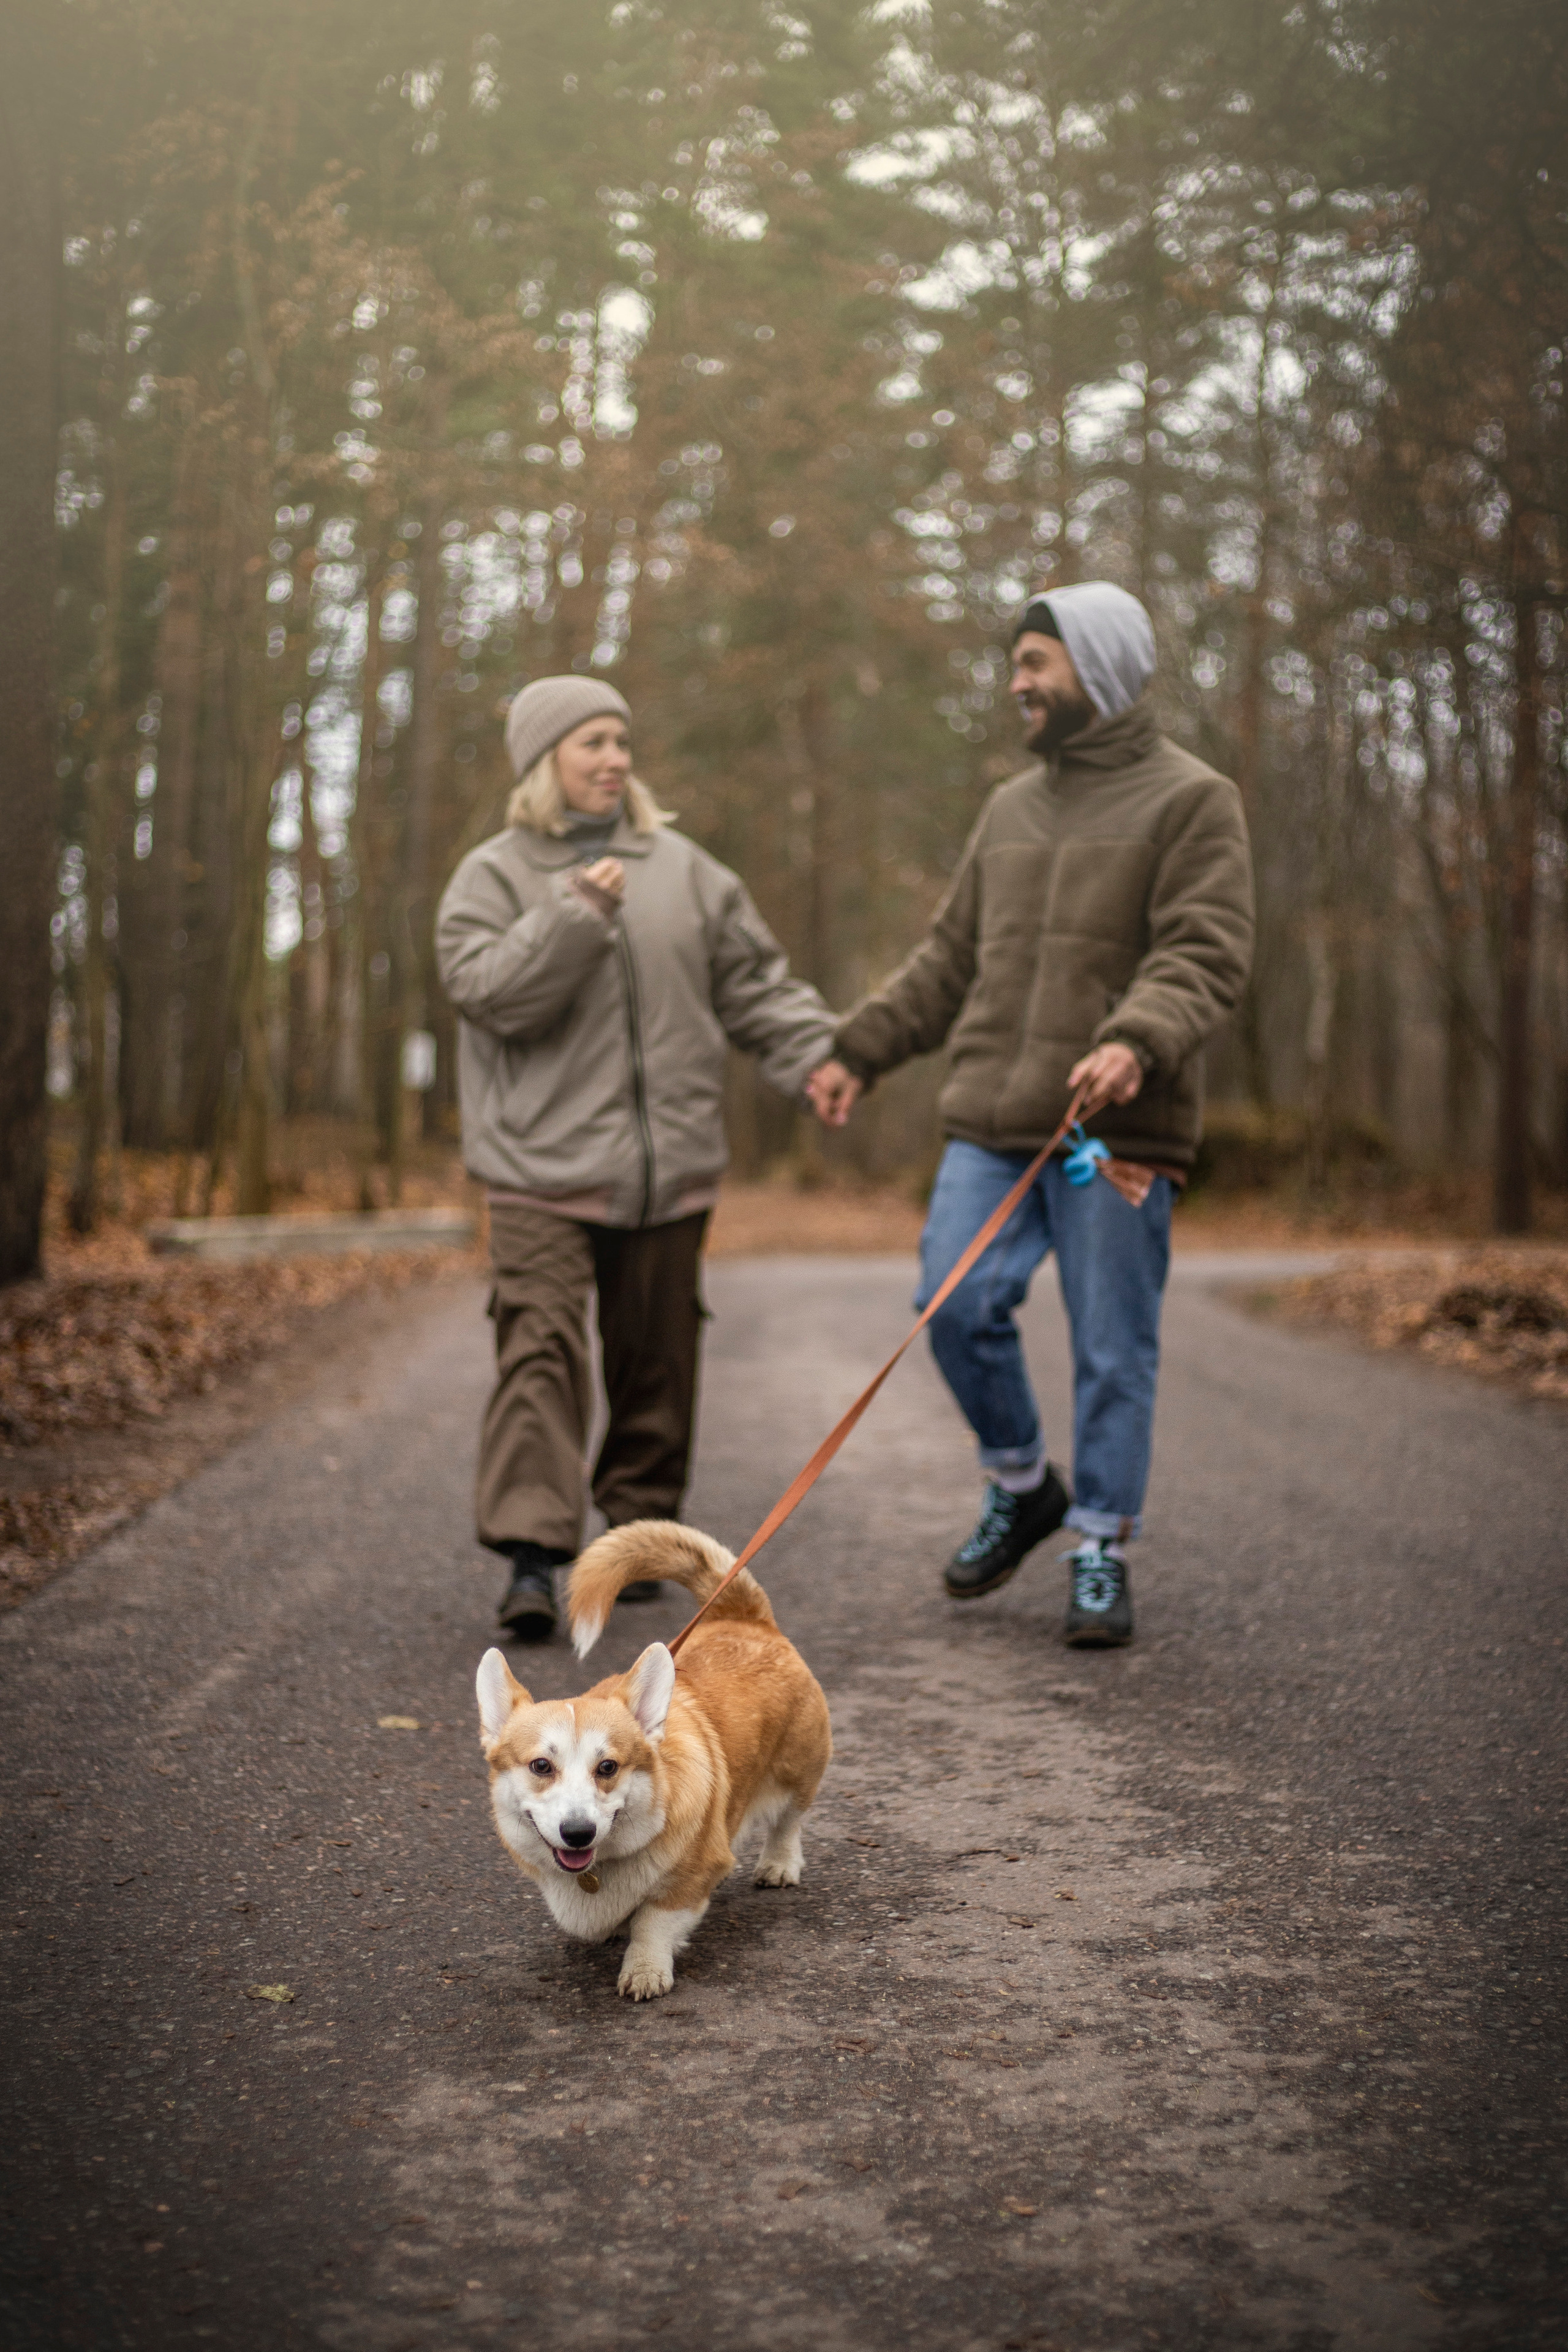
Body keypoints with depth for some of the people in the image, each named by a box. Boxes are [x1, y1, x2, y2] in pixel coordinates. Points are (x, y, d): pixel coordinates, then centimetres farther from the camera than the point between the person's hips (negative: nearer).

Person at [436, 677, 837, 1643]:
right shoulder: (495, 874, 3)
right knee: (541, 1351, -14)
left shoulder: (680, 868, 12)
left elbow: (757, 982, 13)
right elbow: (485, 990, -12)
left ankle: (640, 1531, 24)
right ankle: (532, 1554, -16)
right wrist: (573, 916, -19)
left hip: (670, 1167, 4)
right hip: (544, 1166, -4)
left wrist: (821, 1058, 0)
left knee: (657, 1360, 11)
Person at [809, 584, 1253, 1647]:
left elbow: (1206, 953, -13)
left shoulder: (1190, 800, -1)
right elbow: (950, 958, 23)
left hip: (1117, 1132, -5)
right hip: (990, 1121, 6)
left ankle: (1104, 1550, 12)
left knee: (1113, 1349, 0)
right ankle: (1020, 1486, 22)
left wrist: (1137, 1041, -30)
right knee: (957, 1307, -2)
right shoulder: (1011, 807, 19)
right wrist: (859, 1050, 17)